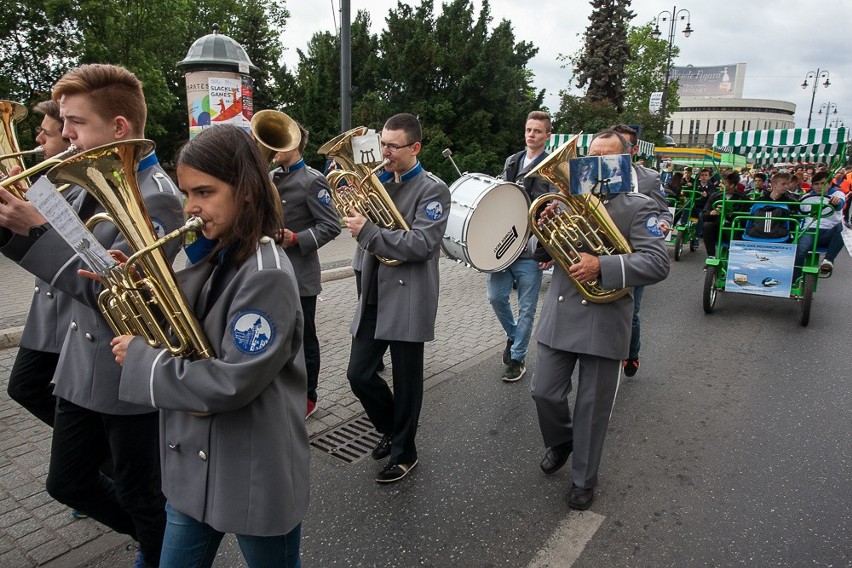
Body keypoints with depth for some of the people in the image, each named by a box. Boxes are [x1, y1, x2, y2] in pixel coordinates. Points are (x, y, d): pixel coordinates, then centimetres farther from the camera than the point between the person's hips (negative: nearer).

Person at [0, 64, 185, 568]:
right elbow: (68, 259, 7)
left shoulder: (155, 195, -20)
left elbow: (109, 289, -25)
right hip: (81, 368, 9)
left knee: (141, 496, 11)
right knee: (68, 483, 22)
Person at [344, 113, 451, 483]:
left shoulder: (433, 189, -8)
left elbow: (421, 244, -20)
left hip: (408, 299, -6)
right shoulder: (380, 182, 12)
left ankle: (404, 453, 26)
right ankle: (391, 429, 35)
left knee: (406, 382, 6)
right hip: (373, 295, 6)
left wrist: (367, 231, -22)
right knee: (359, 374, 9)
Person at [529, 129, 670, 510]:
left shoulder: (638, 207, -4)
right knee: (544, 393, 8)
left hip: (604, 322, -3)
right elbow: (541, 254, 11)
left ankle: (584, 480, 28)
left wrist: (602, 266, -27)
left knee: (592, 407, 8)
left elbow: (658, 264, -15)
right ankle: (560, 442, 40)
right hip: (560, 316, 4)